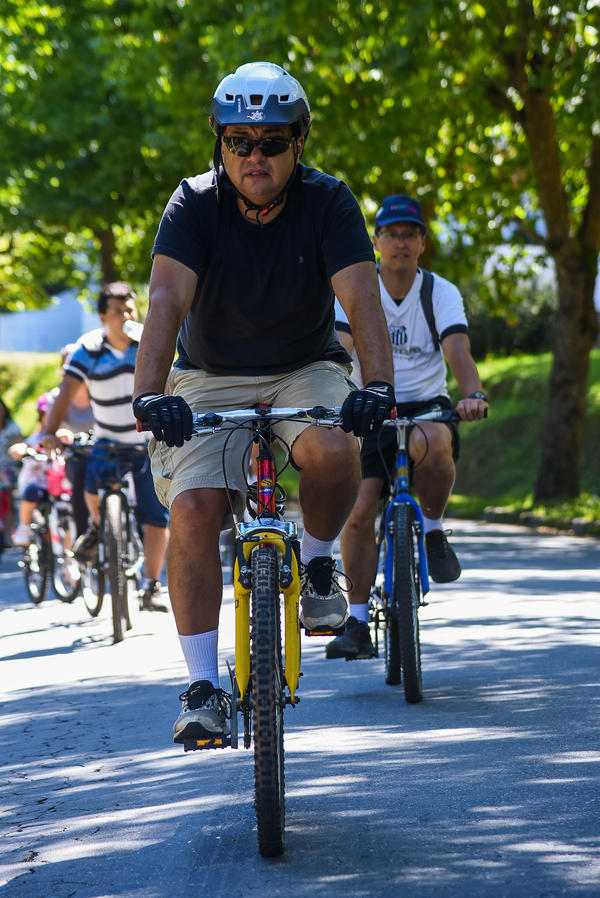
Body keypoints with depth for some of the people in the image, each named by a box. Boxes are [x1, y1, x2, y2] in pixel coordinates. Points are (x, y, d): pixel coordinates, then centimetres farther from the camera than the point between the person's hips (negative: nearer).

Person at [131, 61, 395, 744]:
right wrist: (150, 392, -43)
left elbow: (361, 298, -25)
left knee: (332, 449, -33)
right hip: (212, 381, 0)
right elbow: (167, 299, -27)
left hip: (305, 372, 0)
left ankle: (317, 565, -2)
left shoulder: (327, 202, -13)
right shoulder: (195, 204, -14)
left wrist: (377, 384, -42)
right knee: (193, 509, -21)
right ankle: (202, 686, -14)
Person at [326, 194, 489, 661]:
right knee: (358, 513, -14)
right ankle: (358, 625, -5)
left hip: (427, 406, -1)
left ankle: (433, 530, -10)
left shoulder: (441, 293, -3)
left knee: (432, 443, -37)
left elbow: (458, 350, -19)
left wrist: (473, 394, -40)